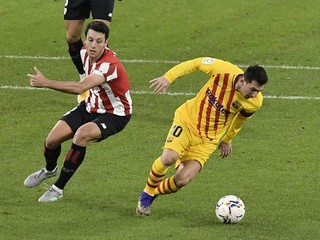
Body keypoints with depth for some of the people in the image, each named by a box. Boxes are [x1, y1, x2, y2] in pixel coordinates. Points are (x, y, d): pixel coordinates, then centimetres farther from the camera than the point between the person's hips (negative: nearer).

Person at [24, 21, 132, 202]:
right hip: (91, 106, 8)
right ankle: (49, 170, 38)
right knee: (52, 140, -2)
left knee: (82, 134, -34)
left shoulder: (110, 64, -34)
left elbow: (80, 88, -47)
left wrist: (45, 83, -48)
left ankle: (58, 188, -18)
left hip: (115, 114, -8)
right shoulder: (85, 53, -8)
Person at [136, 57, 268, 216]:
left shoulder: (255, 102, -15)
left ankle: (152, 194, 17)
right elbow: (196, 64, -8)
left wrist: (226, 140, 22)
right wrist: (168, 78, -14)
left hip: (209, 139, 2)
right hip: (188, 119, -2)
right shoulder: (224, 71, -25)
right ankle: (147, 193, 3)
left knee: (182, 180, -14)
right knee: (169, 158, -27)